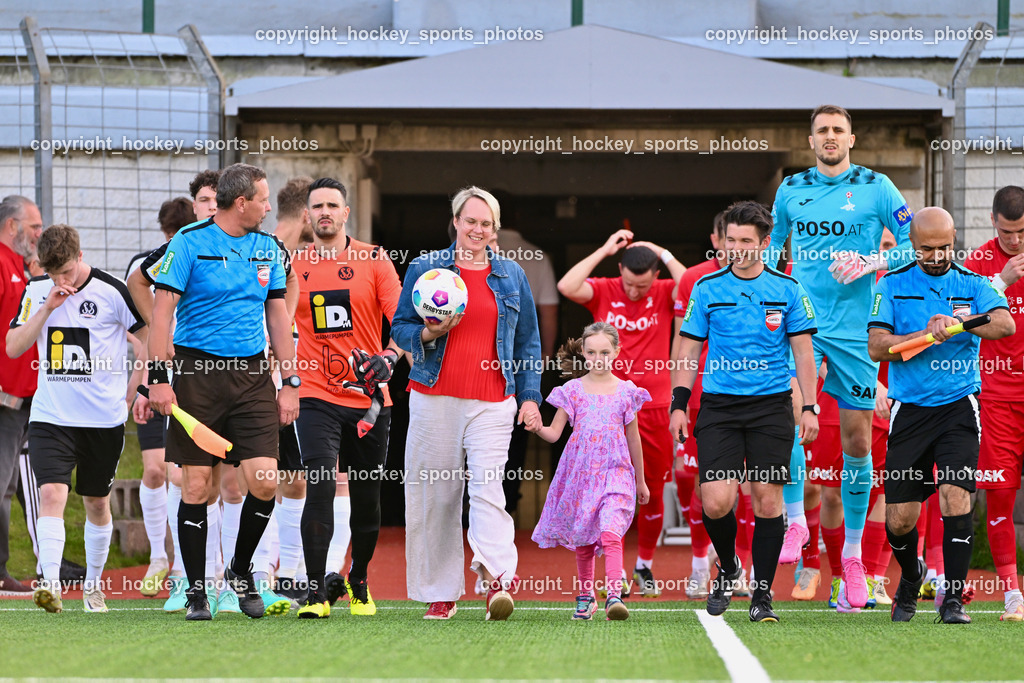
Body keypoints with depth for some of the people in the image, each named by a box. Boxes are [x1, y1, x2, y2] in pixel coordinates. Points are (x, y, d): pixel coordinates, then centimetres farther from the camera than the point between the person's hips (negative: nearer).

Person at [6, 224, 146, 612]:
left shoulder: (111, 292, -8)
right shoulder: (37, 292, 3)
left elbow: (149, 340, 1)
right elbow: (13, 348, -1)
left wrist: (128, 393, -1)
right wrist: (47, 308, -12)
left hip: (104, 418, -1)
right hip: (50, 416, 1)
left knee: (97, 503, 11)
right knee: (52, 494, -17)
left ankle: (93, 584, 29)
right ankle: (50, 583, -24)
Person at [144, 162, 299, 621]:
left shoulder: (268, 248, 11)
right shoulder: (190, 243, -5)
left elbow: (278, 317, 15)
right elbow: (162, 309, -6)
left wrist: (291, 383, 11)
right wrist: (157, 377, -13)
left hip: (254, 374, 4)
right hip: (198, 373, -4)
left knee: (265, 481, -8)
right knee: (197, 485, -2)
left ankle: (241, 571, 15)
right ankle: (196, 591, 9)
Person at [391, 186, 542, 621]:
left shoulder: (511, 276, 13)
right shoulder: (424, 268, 8)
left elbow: (528, 342, 16)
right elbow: (399, 328, 10)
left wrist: (530, 396, 9)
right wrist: (428, 334, -11)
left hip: (492, 401, 0)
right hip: (435, 395, 0)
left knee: (487, 487, -16)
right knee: (435, 494, 1)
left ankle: (498, 577, -28)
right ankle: (440, 593, 9)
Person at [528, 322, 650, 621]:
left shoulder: (626, 392, 3)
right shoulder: (573, 390, 3)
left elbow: (633, 438, 11)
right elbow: (555, 433, 1)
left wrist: (641, 481, 17)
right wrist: (539, 428, -23)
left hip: (615, 472, -2)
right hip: (580, 471, 2)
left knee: (610, 534, -20)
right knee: (583, 540, 11)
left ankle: (614, 596, -27)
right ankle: (586, 596, 28)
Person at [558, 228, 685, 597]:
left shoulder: (665, 294, 1)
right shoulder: (604, 291, 0)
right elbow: (567, 286, -17)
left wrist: (665, 255, -12)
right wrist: (605, 249, -13)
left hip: (654, 408, 1)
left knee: (652, 492, 8)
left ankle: (645, 566, 24)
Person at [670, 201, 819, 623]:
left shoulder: (787, 289, 4)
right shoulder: (707, 288, 4)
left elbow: (803, 350, 7)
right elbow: (690, 349, 9)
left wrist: (809, 407, 1)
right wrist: (679, 404, 3)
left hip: (771, 406, 0)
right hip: (718, 406, 0)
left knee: (768, 500, -3)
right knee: (716, 501, -11)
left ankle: (762, 594, 7)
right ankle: (727, 569, 17)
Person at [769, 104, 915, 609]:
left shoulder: (876, 187, 1)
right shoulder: (791, 189, 9)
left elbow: (914, 245, -1)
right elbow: (772, 248, 23)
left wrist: (869, 263, -15)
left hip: (856, 330, -1)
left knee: (857, 442, 2)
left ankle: (852, 554, 12)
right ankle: (795, 521, -11)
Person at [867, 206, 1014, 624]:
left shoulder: (973, 285, 4)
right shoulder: (892, 286, 6)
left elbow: (1005, 324, -15)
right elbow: (877, 346, -4)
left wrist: (958, 322, -29)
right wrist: (927, 335, -17)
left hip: (959, 408, -1)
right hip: (909, 411, 1)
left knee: (955, 495, -19)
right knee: (899, 520, 1)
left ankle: (954, 599, -8)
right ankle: (911, 577, 33)